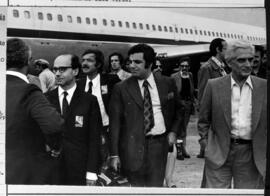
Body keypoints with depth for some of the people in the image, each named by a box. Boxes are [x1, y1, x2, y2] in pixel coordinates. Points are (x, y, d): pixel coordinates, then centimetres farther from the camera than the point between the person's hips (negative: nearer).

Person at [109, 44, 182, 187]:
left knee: (156, 186, 2)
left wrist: (173, 131, 6)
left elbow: (176, 110, 21)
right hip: (132, 147, -1)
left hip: (159, 143, 2)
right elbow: (115, 123, -2)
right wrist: (114, 155, -6)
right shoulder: (121, 88, -1)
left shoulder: (167, 83, 5)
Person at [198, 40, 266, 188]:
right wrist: (206, 143, 1)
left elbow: (265, 121, 7)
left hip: (251, 154, 1)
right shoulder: (214, 86, -1)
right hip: (219, 152, -1)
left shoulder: (264, 87, 1)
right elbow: (203, 120, 7)